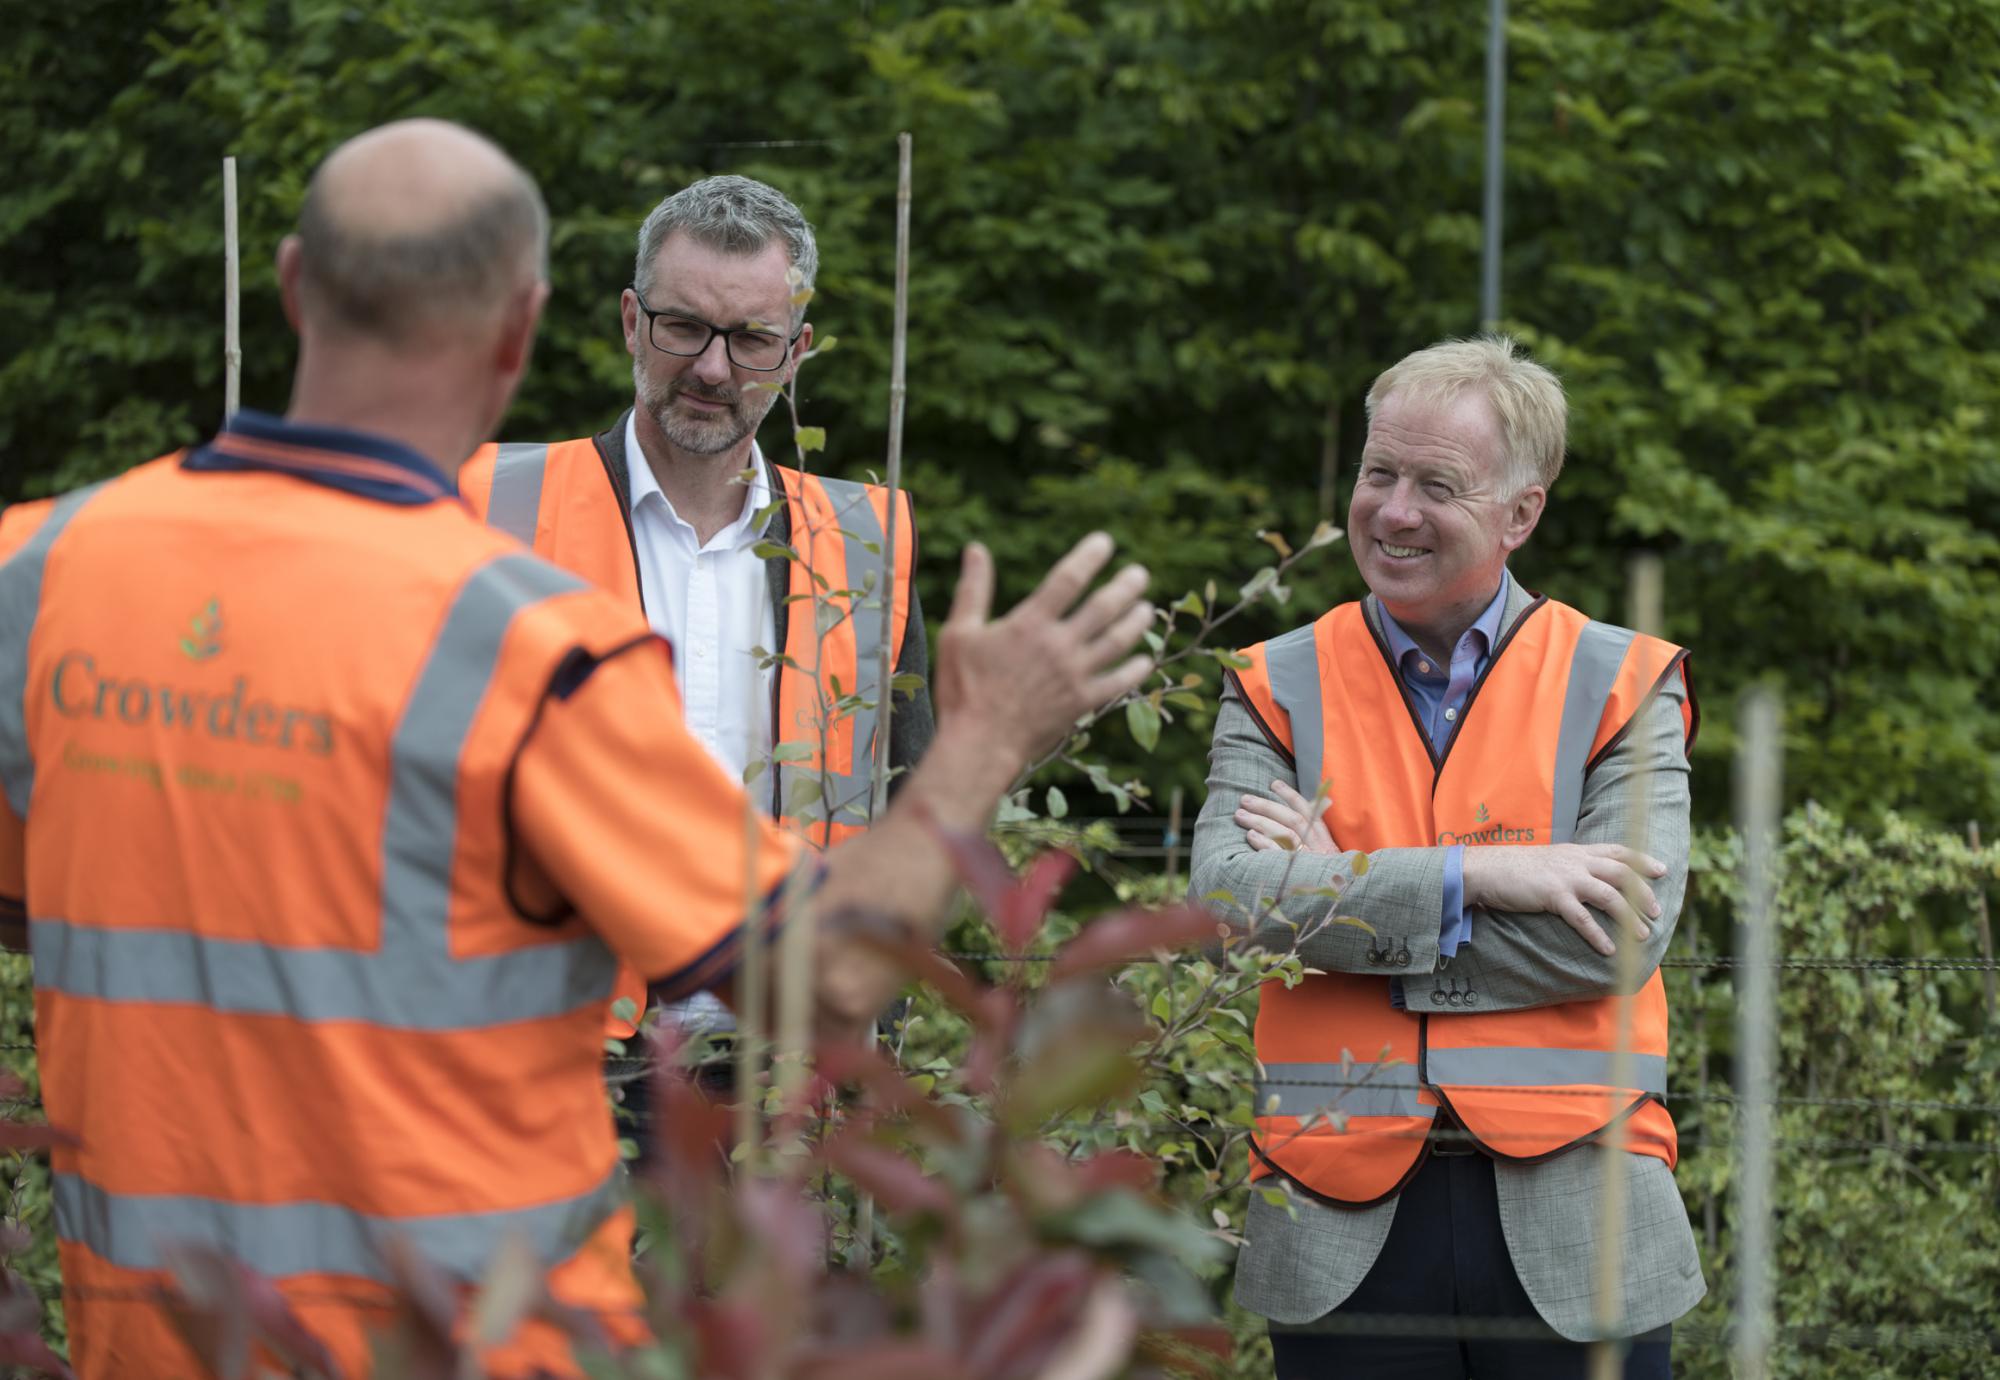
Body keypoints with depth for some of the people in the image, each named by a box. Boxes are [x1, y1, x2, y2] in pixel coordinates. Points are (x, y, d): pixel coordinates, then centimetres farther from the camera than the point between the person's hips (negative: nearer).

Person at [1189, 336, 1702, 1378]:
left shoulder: (1620, 687, 5)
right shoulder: (1280, 688, 8)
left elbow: (1619, 937, -9)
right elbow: (1227, 894, -8)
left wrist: (1341, 896, -8)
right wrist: (1474, 876, -15)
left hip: (1574, 1225, -1)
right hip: (1345, 1230, 1)